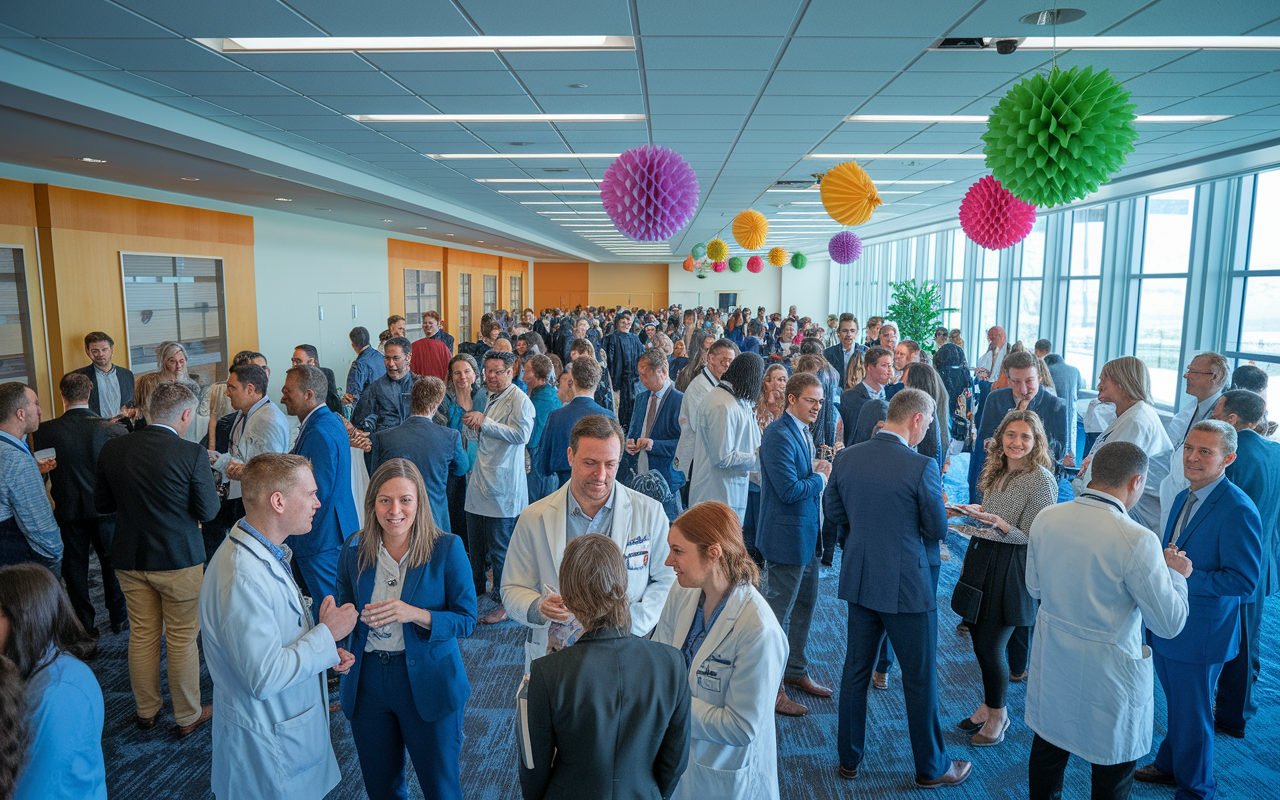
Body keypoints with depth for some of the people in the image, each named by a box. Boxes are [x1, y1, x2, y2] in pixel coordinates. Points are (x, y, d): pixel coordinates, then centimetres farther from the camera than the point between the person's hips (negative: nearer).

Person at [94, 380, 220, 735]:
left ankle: (146, 712, 34)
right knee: (182, 640, 10)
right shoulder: (193, 454, -19)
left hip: (130, 560, 5)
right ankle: (188, 716, 24)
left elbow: (102, 504, 5)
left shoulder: (112, 449, -5)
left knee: (141, 635, 19)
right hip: (179, 560, -4)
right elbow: (207, 511, -13)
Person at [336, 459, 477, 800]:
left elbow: (466, 620, -12)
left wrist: (416, 615, -27)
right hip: (368, 682, 3)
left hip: (428, 683, -3)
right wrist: (360, 618, -14)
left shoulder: (447, 548, -14)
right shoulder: (354, 549, -3)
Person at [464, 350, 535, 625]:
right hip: (480, 482, 9)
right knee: (476, 542, 19)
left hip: (502, 487, -9)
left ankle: (505, 602, 12)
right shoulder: (491, 398, 16)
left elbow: (521, 435, -26)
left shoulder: (519, 400, -12)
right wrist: (474, 425, 7)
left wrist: (484, 421, -22)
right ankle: (475, 588, 36)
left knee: (500, 547, -1)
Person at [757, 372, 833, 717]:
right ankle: (771, 686, 16)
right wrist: (819, 478, -10)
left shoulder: (804, 431, 11)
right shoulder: (779, 434, -21)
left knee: (805, 605, 20)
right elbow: (789, 490, -25)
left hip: (809, 535, 10)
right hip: (787, 537, -10)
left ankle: (796, 670, 37)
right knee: (778, 612, 3)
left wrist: (818, 471, 1)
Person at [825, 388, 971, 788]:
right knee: (920, 678, 13)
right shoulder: (922, 467, -20)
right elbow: (938, 529, -10)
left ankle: (849, 758, 31)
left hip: (859, 579, 5)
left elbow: (833, 509, 7)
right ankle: (931, 767, 31)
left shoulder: (845, 457, -4)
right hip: (907, 585, -5)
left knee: (856, 669, 17)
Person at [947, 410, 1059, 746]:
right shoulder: (998, 471, 8)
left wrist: (999, 523, -29)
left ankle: (997, 717, 24)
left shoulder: (1042, 480, -15)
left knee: (989, 645, 2)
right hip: (982, 557, 7)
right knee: (980, 639, 14)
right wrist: (971, 511, 3)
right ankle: (990, 704, 34)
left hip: (1011, 568, -7)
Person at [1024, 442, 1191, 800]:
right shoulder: (1137, 540, -25)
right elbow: (1171, 623, -14)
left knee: (1048, 748, 23)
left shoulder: (1045, 518, -8)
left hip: (1050, 662, 5)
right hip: (1107, 674, -5)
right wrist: (1176, 574, 2)